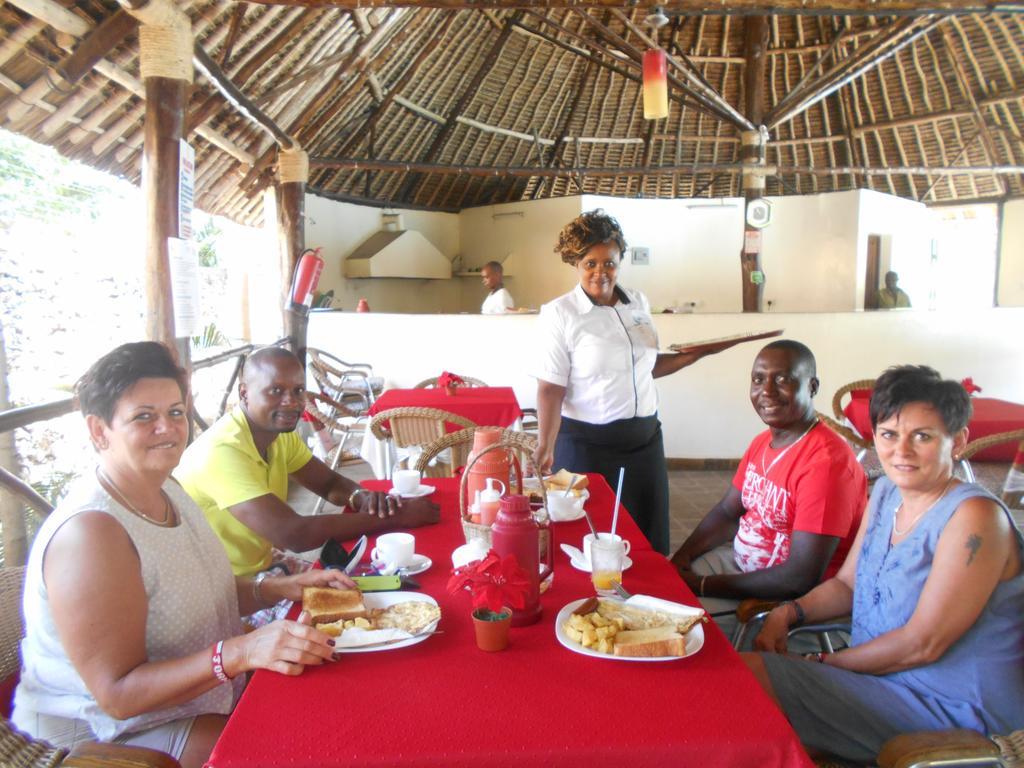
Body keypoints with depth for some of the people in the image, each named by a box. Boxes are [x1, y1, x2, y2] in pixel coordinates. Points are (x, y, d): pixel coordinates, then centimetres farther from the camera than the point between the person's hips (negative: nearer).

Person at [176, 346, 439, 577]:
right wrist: (398, 516, -28)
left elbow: (330, 483, 8)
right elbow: (294, 535, -33)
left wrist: (364, 498, -16)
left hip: (262, 569, 8)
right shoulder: (222, 451, -27)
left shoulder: (281, 433, 0)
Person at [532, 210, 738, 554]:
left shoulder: (638, 302, 6)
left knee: (650, 533, 15)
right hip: (588, 445, -5)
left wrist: (699, 352, 9)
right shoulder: (559, 313, -11)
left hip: (645, 437, 6)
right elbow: (551, 388, -15)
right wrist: (545, 448, -21)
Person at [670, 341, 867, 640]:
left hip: (792, 599, -8)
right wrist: (679, 560, -4)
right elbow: (727, 512, 13)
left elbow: (801, 579, -27)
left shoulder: (826, 462, -26)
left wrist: (704, 585, -21)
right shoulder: (763, 442, 3)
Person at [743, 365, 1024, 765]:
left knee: (746, 673, -19)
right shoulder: (886, 492, 5)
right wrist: (788, 613, -6)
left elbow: (922, 645, -21)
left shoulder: (974, 517, -21)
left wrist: (822, 663, -12)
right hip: (884, 675, 8)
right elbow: (847, 583, 12)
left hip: (951, 709, -7)